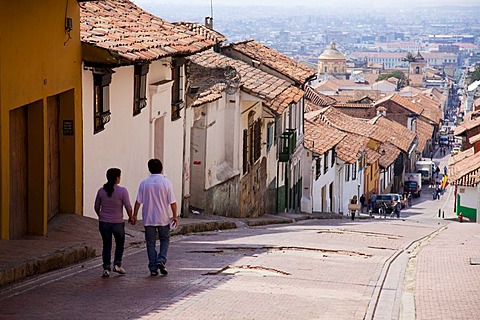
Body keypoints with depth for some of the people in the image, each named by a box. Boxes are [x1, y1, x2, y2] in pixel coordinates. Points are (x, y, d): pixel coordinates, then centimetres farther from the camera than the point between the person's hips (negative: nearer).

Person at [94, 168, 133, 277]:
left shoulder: (101, 191, -1)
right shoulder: (122, 191, -12)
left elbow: (96, 207, 8)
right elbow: (128, 206, -12)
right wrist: (130, 217, 6)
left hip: (104, 223, 3)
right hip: (117, 223, -3)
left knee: (106, 245, 10)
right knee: (120, 243, 19)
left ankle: (106, 268, 5)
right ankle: (117, 264, 13)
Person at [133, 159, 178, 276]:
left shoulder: (144, 183, -3)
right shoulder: (166, 183, -7)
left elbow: (138, 201, -1)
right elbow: (172, 202, -7)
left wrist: (134, 215, 9)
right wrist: (175, 216, 2)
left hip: (148, 219, 1)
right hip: (163, 218, -1)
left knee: (151, 242, 8)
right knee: (165, 240, 15)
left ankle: (153, 268, 7)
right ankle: (161, 260, -5)